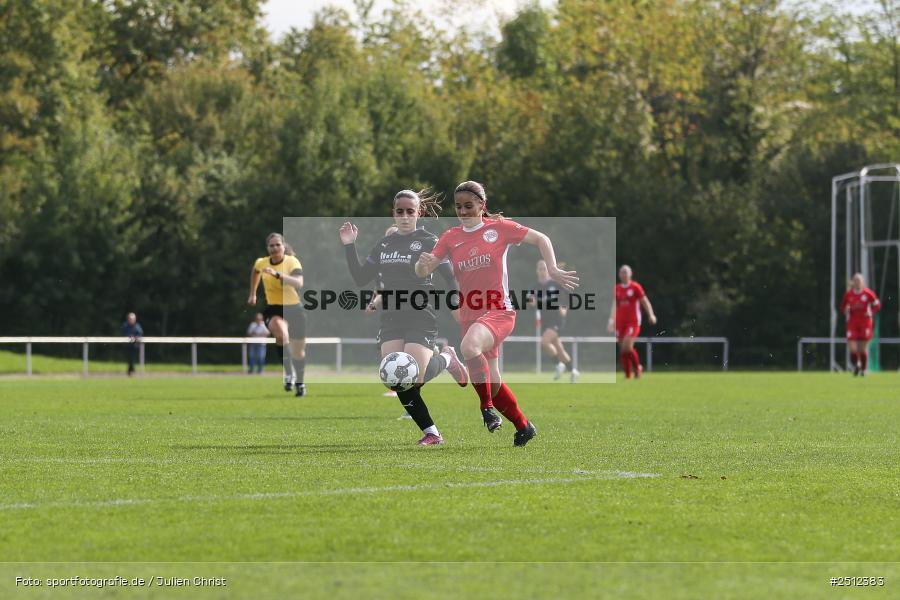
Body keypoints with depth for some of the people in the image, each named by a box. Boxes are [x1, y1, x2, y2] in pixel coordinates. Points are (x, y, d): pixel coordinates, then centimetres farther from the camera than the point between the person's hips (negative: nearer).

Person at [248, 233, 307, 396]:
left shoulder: (292, 262, -12)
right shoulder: (261, 263, 0)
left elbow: (299, 283, -31)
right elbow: (255, 271, 26)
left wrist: (277, 274, -39)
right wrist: (252, 294, 27)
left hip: (294, 308, -1)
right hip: (273, 309, 1)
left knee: (298, 352, 8)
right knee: (280, 332, -35)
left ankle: (300, 383, 33)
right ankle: (289, 373, -26)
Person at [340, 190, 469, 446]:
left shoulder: (429, 242, -2)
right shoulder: (384, 244, 13)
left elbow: (451, 278, -3)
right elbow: (360, 278, 13)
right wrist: (349, 246, 5)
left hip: (421, 318, -5)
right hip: (391, 318, 5)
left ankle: (447, 359, 15)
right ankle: (431, 433, 4)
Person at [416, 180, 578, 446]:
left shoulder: (499, 227, -3)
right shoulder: (451, 237, 6)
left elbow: (541, 239, 2)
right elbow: (423, 271, 2)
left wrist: (553, 270, -10)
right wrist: (423, 262, -21)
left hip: (499, 312, -5)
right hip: (469, 315, 5)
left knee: (469, 345, -36)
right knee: (492, 382, 10)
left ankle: (487, 405, -21)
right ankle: (523, 426, 29)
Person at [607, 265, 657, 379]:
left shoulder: (636, 287, -2)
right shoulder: (617, 289, 11)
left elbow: (645, 302, -2)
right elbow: (615, 305, 14)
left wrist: (651, 315, -14)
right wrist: (611, 321, 6)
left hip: (633, 322, -5)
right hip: (620, 322, 5)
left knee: (627, 347, -19)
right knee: (622, 350, 0)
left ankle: (637, 367, 3)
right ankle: (627, 375, 7)